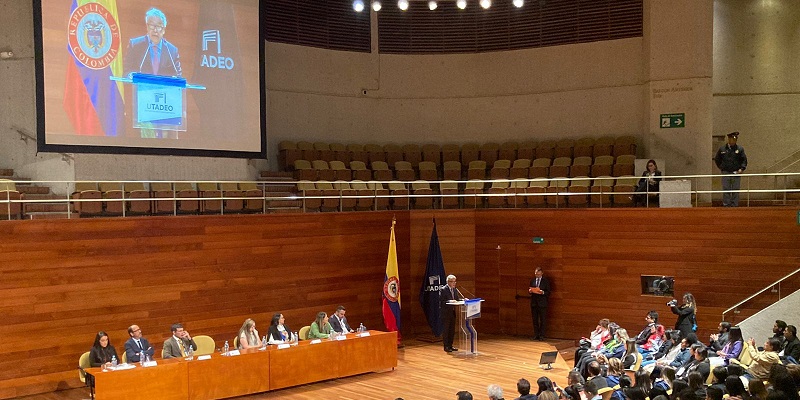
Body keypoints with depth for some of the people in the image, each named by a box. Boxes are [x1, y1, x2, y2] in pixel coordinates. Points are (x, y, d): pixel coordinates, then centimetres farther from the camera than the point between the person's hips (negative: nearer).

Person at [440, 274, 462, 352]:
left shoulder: (455, 290, 11)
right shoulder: (443, 290, -11)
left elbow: (457, 299, 13)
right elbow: (441, 302, -17)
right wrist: (449, 301, -28)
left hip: (452, 312, 7)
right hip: (445, 313, -7)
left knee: (452, 330, 10)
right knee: (446, 330, -1)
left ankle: (450, 345, 19)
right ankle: (446, 346, 5)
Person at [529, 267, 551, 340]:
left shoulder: (546, 281, -1)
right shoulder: (532, 281, 12)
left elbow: (548, 293, -3)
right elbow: (529, 290, 17)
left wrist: (542, 292, -22)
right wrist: (530, 291, -6)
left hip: (542, 303, -4)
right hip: (534, 303, 4)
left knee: (543, 320, -2)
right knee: (535, 320, 7)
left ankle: (542, 335, 4)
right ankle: (536, 335, 14)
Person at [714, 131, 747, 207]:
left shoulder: (740, 149, 4)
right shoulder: (722, 149, 5)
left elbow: (744, 160, 6)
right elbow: (717, 159, 17)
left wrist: (741, 168, -7)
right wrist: (721, 168, 9)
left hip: (736, 173, 0)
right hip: (726, 173, 0)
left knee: (735, 191, 1)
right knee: (726, 190, -1)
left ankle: (734, 205, 6)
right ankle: (726, 205, 1)